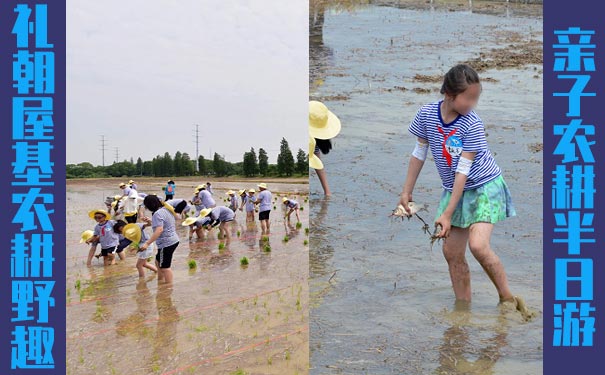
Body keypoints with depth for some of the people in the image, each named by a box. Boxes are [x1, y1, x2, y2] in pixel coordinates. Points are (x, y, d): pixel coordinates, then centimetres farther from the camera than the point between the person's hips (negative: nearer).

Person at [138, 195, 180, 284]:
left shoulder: (157, 214, -19)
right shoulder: (166, 209, 10)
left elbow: (159, 230, -30)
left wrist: (147, 243, -32)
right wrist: (150, 221, 16)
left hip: (166, 244, -10)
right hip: (173, 240, 10)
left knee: (165, 267, 1)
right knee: (158, 262, 23)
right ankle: (160, 283, 30)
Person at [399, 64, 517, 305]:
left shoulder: (472, 125, -22)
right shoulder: (427, 114, -10)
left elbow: (463, 171, -23)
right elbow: (419, 154, 3)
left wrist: (447, 214, -25)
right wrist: (406, 192, 4)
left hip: (484, 187, -5)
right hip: (455, 190, 5)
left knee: (478, 245, -21)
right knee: (451, 252, 5)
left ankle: (508, 299, -3)